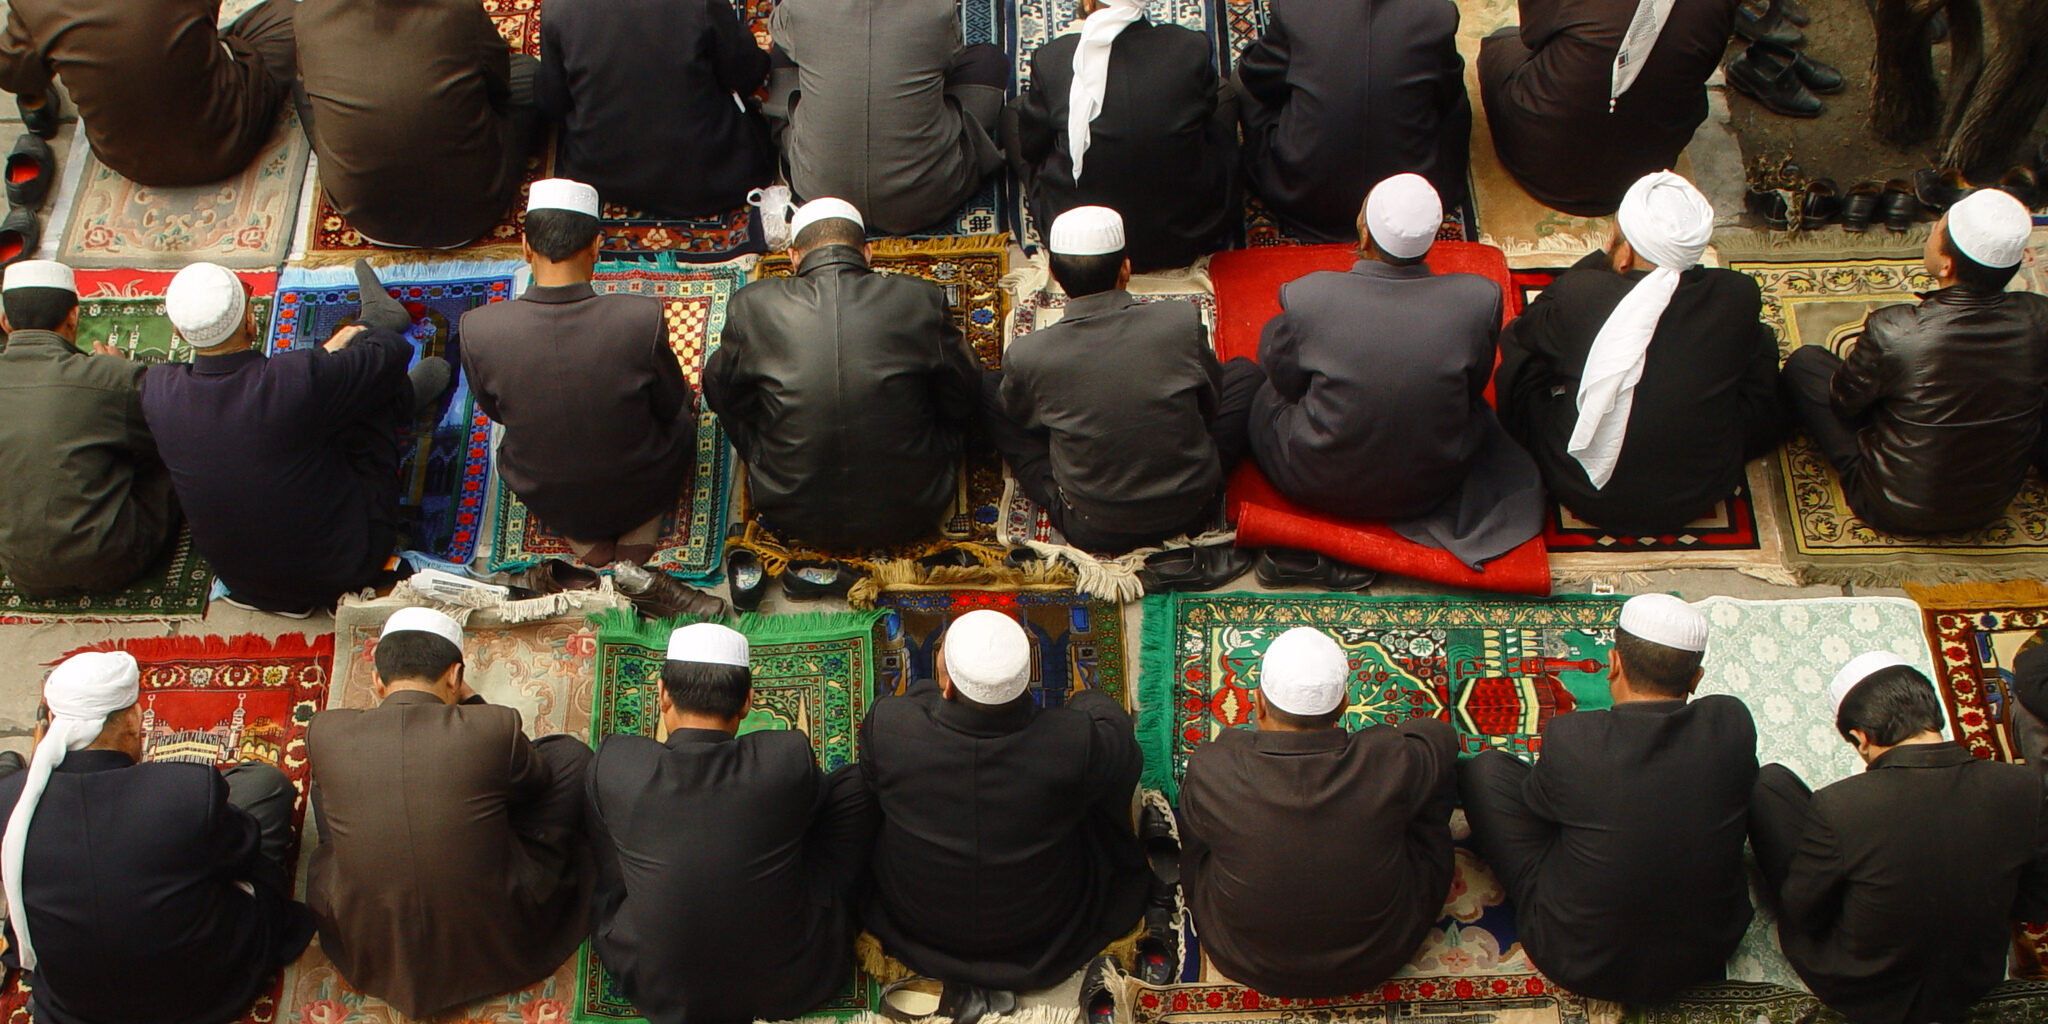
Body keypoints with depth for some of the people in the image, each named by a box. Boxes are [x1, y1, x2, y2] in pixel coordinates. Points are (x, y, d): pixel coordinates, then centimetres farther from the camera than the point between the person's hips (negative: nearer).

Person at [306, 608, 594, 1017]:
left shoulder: (324, 733, -13)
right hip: (494, 951, -2)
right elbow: (537, 781, 4)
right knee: (570, 754, 11)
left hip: (368, 957, 3)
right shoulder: (494, 727, -20)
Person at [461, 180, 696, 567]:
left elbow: (493, 410, -3)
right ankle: (638, 536, 13)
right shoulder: (644, 317, -29)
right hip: (641, 495, -2)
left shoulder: (478, 329, -23)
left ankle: (586, 541, 16)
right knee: (683, 411, 30)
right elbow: (671, 405, -10)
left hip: (547, 503, 2)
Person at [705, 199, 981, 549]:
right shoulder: (921, 300, -12)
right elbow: (963, 397, 2)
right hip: (909, 518, 0)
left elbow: (719, 392, 7)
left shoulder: (753, 306, -11)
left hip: (794, 518, 1)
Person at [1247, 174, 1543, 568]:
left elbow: (1285, 381, -7)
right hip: (1430, 489, 2)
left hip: (1318, 487, -2)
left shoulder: (1306, 296, -26)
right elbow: (1474, 385, -3)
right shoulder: (1481, 299, -22)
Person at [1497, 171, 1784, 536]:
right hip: (1700, 497, 2)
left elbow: (1518, 339, -1)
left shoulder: (1577, 293, -24)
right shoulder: (1739, 297, -19)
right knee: (1763, 339, 18)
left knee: (1518, 349, 14)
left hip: (1587, 497, -1)